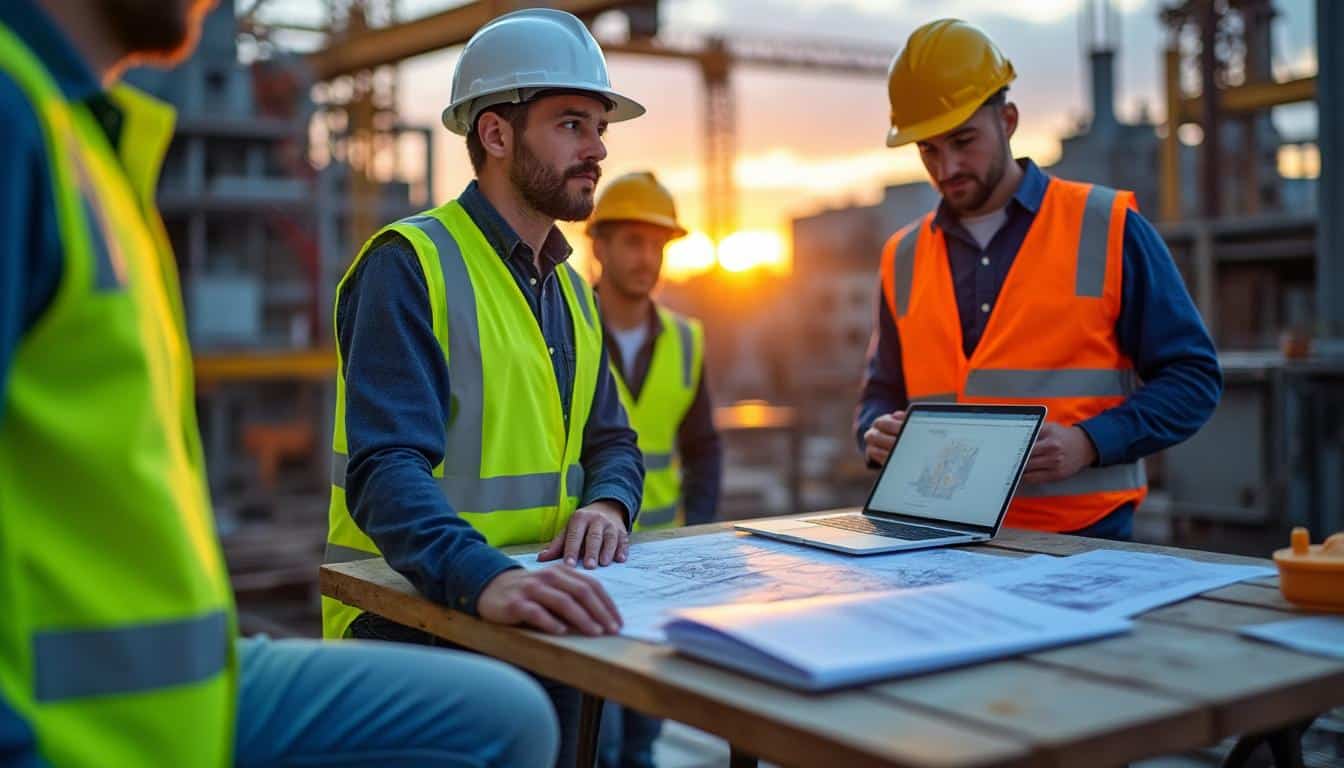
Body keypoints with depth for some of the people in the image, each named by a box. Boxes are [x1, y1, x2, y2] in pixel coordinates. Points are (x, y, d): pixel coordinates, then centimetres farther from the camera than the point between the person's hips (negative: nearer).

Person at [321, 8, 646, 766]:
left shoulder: (572, 289, 12)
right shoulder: (410, 264, -14)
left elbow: (611, 440, 11)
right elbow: (386, 469, -24)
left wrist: (607, 505, -11)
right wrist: (486, 578, -41)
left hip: (536, 621, 7)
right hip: (411, 620, -7)